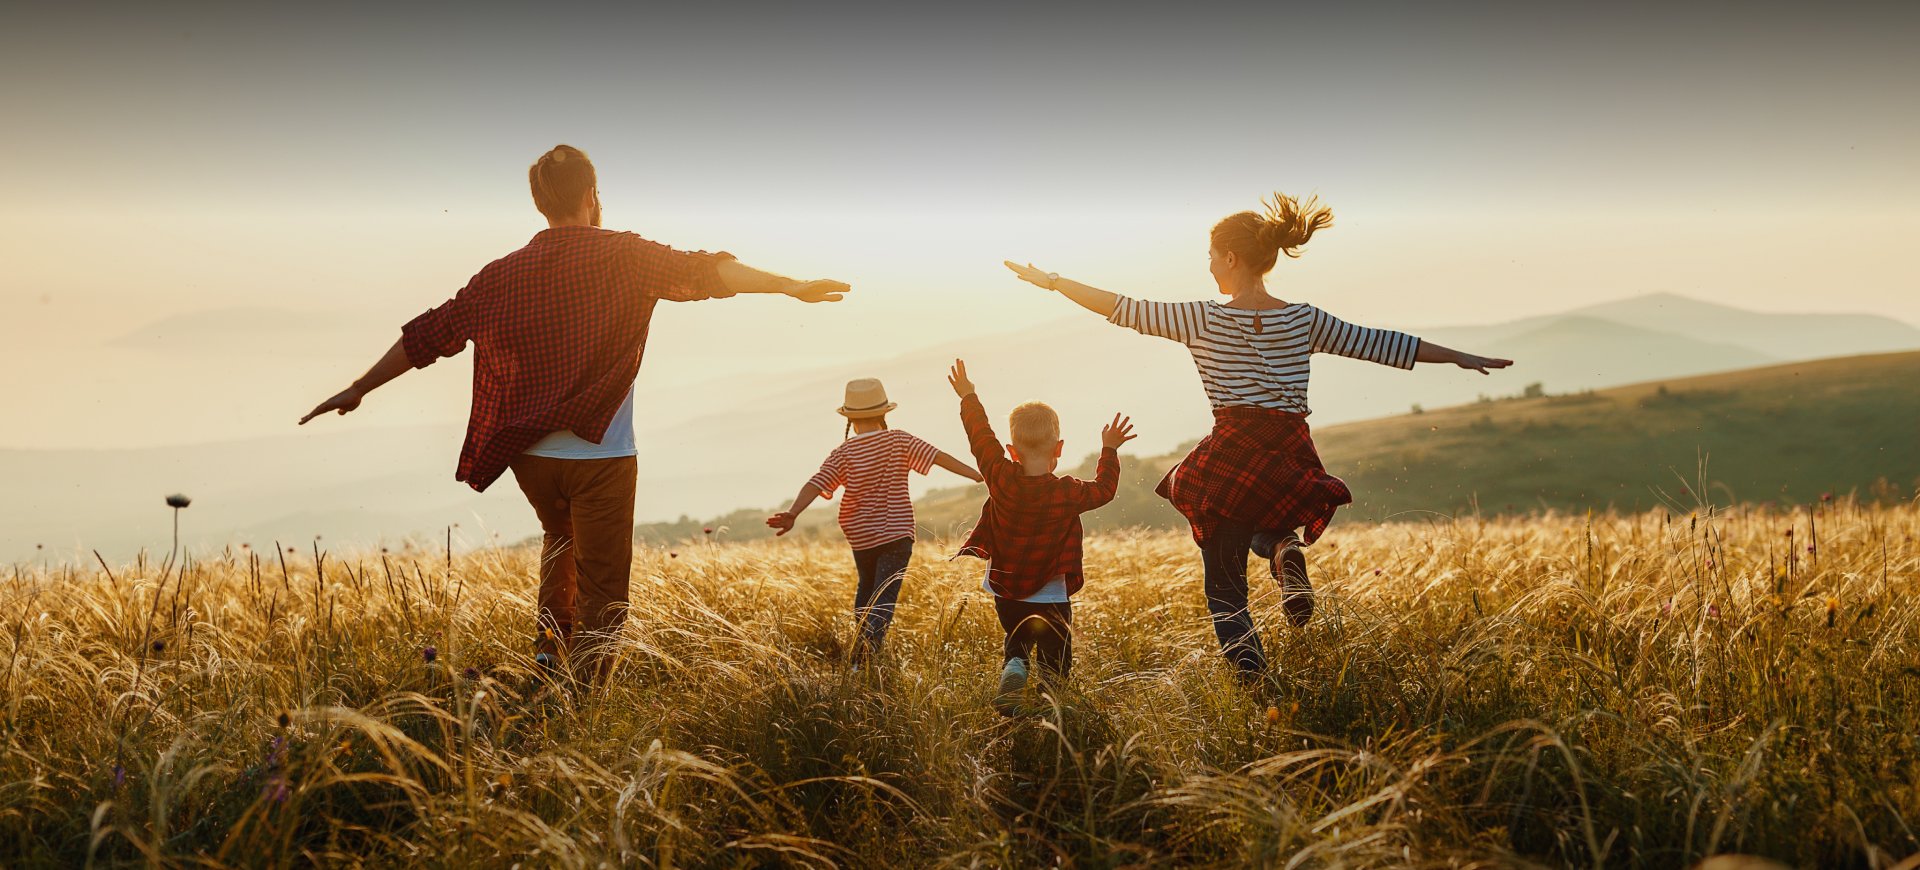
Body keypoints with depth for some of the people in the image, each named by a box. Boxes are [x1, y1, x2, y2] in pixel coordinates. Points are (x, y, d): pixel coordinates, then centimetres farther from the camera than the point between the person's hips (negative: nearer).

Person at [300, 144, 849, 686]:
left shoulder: (504, 274, 6)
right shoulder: (622, 256, -5)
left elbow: (429, 335, 9)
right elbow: (701, 272, -17)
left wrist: (359, 389, 18)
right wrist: (790, 286, -20)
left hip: (529, 456, 5)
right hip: (600, 455, -4)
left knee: (560, 540, 33)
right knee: (601, 593, 3)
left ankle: (550, 644, 23)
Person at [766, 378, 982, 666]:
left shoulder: (843, 454, -5)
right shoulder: (899, 440, -6)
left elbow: (815, 484, -16)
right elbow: (940, 457, -10)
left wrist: (792, 514, -23)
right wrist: (979, 475, -8)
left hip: (860, 536, 2)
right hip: (897, 533, -2)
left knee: (867, 587, 28)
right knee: (884, 598, -7)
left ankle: (861, 640, 32)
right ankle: (862, 661, -25)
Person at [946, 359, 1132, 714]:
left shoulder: (1001, 480, -13)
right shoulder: (1069, 493, -15)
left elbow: (981, 437, 0)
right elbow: (1105, 488, 5)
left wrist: (968, 397, 13)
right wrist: (1109, 450, 16)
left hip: (1005, 593, 2)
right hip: (1051, 598, -2)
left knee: (1016, 643, 23)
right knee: (1054, 661, 9)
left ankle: (1012, 670, -7)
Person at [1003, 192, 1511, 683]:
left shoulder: (1203, 320, -3)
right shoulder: (1304, 321, 5)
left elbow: (1124, 309, 0)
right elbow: (1379, 344, 10)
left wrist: (1053, 282, 10)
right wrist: (1461, 358, 20)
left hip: (1231, 458, -3)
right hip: (1292, 460, 3)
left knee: (1224, 586, 9)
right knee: (1265, 523, 36)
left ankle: (1253, 683, -12)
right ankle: (1285, 549, 0)